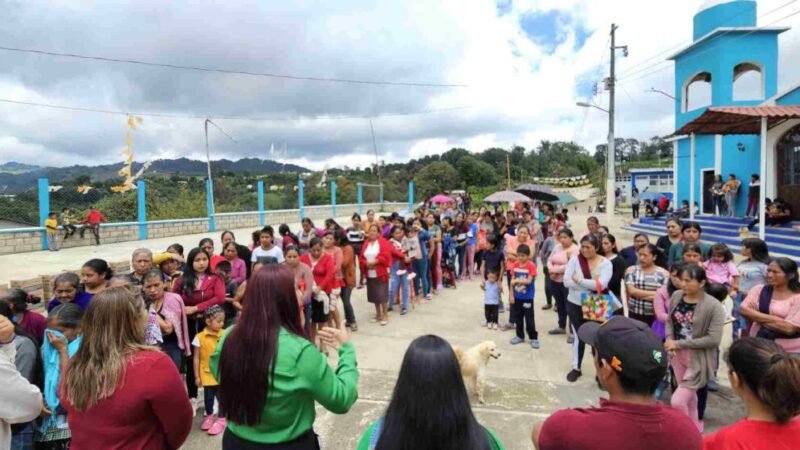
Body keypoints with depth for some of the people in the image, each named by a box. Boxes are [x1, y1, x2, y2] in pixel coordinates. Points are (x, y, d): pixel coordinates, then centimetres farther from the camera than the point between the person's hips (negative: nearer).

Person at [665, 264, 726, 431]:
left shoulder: (713, 306, -20)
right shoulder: (676, 296, -4)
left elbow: (714, 339, -22)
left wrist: (679, 343, -21)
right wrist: (669, 340, -11)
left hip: (698, 360, -5)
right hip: (678, 355, 6)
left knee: (677, 401, -9)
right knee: (688, 397, 24)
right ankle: (694, 427, 47)